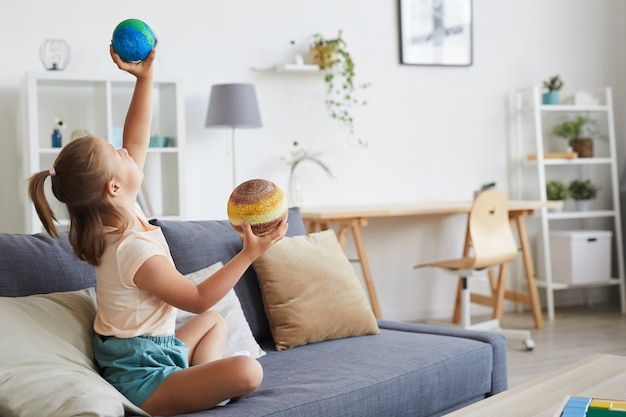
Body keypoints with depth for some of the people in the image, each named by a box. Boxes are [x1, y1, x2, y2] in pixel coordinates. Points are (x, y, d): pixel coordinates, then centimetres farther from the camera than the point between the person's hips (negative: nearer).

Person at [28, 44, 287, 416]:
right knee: (248, 372, -30)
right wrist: (250, 252, -15)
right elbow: (199, 299, -17)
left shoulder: (120, 215, -2)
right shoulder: (136, 251, -28)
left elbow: (136, 141, 5)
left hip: (143, 351, 11)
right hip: (141, 377, -10)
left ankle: (203, 387, 13)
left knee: (215, 322, 33)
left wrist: (145, 76, 1)